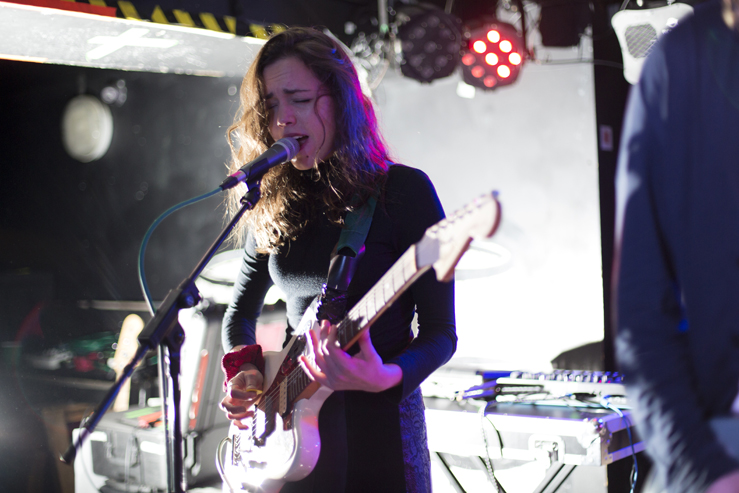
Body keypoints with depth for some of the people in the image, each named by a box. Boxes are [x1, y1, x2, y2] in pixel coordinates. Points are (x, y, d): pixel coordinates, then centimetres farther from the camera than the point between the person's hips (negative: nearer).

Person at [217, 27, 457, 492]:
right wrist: (243, 371, -2)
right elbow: (240, 312, 17)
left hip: (378, 419, -4)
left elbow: (440, 333, -9)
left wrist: (384, 377, -27)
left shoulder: (404, 190, -8)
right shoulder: (272, 204, 5)